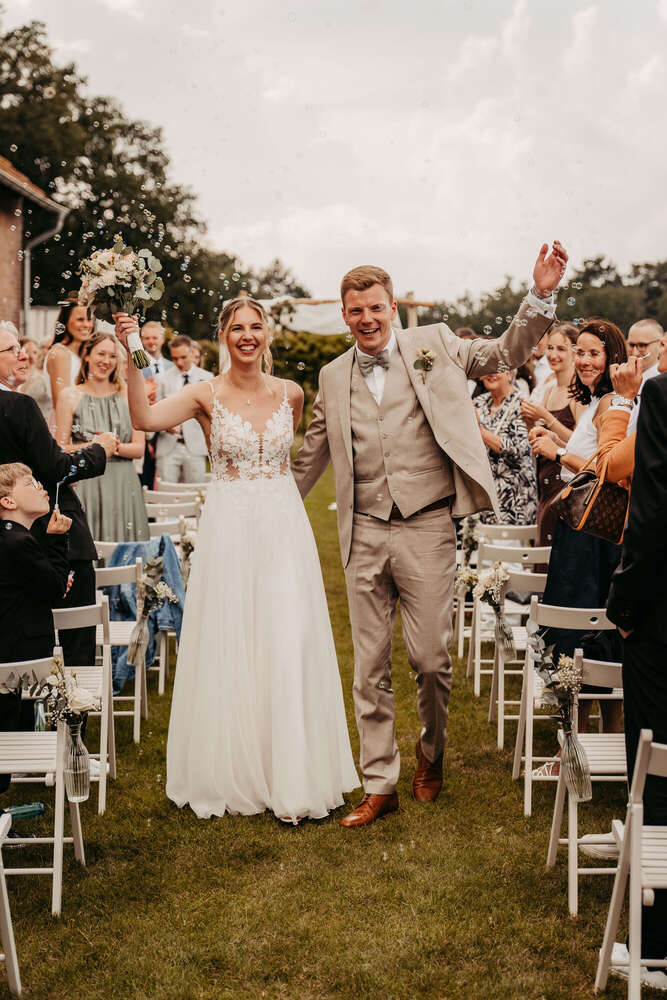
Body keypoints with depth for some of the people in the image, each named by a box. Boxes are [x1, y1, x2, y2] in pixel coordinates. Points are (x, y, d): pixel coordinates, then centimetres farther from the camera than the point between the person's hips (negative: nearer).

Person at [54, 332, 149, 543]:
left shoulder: (127, 395, 9)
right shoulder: (70, 396, 3)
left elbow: (139, 448, 5)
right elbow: (61, 449, 0)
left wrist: (116, 447, -13)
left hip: (123, 486, 2)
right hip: (85, 486, -2)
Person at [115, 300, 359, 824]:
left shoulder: (291, 393, 5)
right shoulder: (206, 395, -3)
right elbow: (145, 418, -21)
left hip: (285, 529, 2)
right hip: (230, 530, -2)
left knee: (288, 647, 0)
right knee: (230, 650, 3)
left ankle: (293, 775, 10)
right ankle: (235, 775, 17)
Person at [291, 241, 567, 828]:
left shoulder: (434, 346, 4)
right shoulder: (333, 378, 12)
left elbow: (508, 354, 4)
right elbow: (312, 456, 22)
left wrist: (541, 295, -10)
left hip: (427, 529, -3)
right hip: (365, 535, 3)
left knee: (430, 658, 1)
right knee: (370, 667, 6)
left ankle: (431, 754, 30)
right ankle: (379, 785, 17)